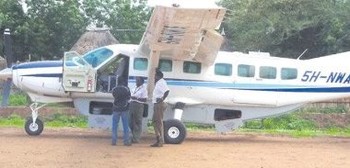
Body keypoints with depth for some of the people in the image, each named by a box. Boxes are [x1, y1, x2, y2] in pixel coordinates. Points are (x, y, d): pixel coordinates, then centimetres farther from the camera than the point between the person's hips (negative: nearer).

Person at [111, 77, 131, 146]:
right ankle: (126, 141, 2)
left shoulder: (114, 89, -3)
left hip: (116, 109, 1)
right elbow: (129, 98, 4)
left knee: (114, 125, 7)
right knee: (125, 126, 3)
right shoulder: (126, 89, -7)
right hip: (124, 109, -1)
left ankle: (114, 141, 4)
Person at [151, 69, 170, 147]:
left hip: (160, 105, -11)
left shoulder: (161, 82, -13)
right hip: (156, 105, 11)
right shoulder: (158, 83, 19)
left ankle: (161, 141, -5)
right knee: (154, 121, 13)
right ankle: (158, 140, 17)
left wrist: (162, 99, -27)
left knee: (159, 122, -8)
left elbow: (167, 91, -30)